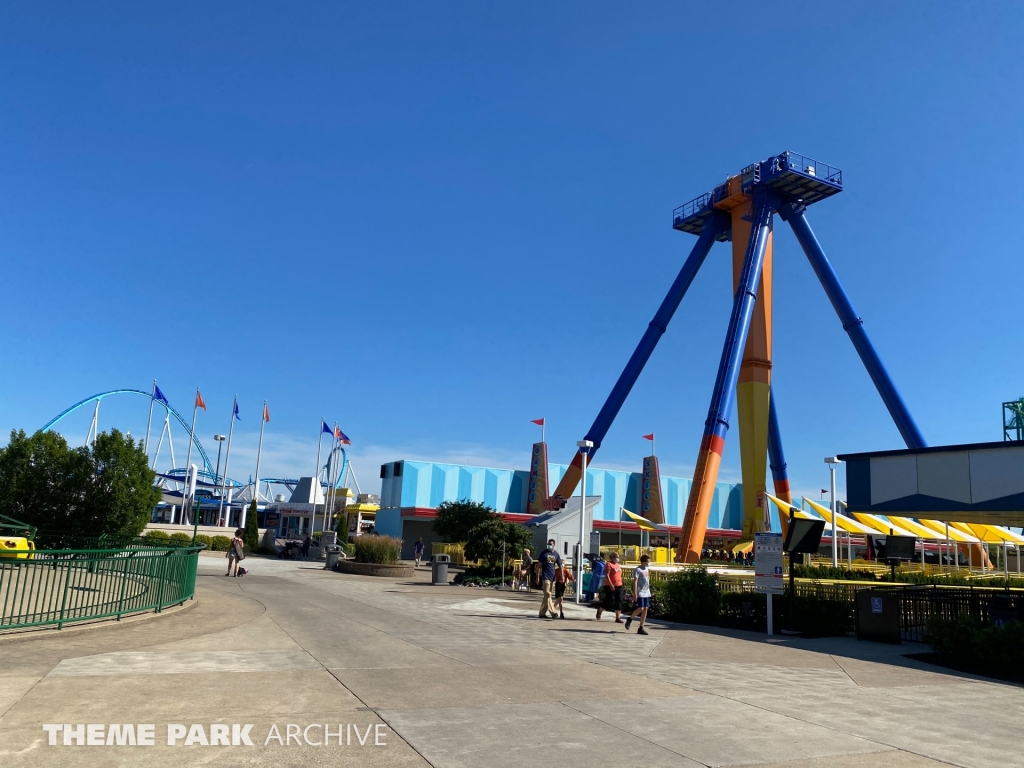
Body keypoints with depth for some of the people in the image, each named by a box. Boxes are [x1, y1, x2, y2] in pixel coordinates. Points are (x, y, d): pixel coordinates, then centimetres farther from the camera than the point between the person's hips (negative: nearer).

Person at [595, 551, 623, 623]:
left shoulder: (618, 565, 14)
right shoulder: (609, 564, -11)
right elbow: (606, 575, -18)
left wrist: (620, 583, 18)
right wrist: (611, 585, -23)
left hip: (619, 586, 7)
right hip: (610, 586, -7)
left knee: (619, 601, 2)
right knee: (609, 601, 0)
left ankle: (618, 618, 5)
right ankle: (599, 611, 26)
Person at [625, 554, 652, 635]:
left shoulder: (647, 568, 12)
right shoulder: (638, 569, -11)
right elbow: (635, 582, -14)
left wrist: (649, 591, 18)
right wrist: (635, 594, -19)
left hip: (646, 593, 7)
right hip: (640, 593, -7)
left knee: (645, 609, 2)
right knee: (640, 609, -14)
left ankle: (641, 628, 7)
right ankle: (630, 619, 12)